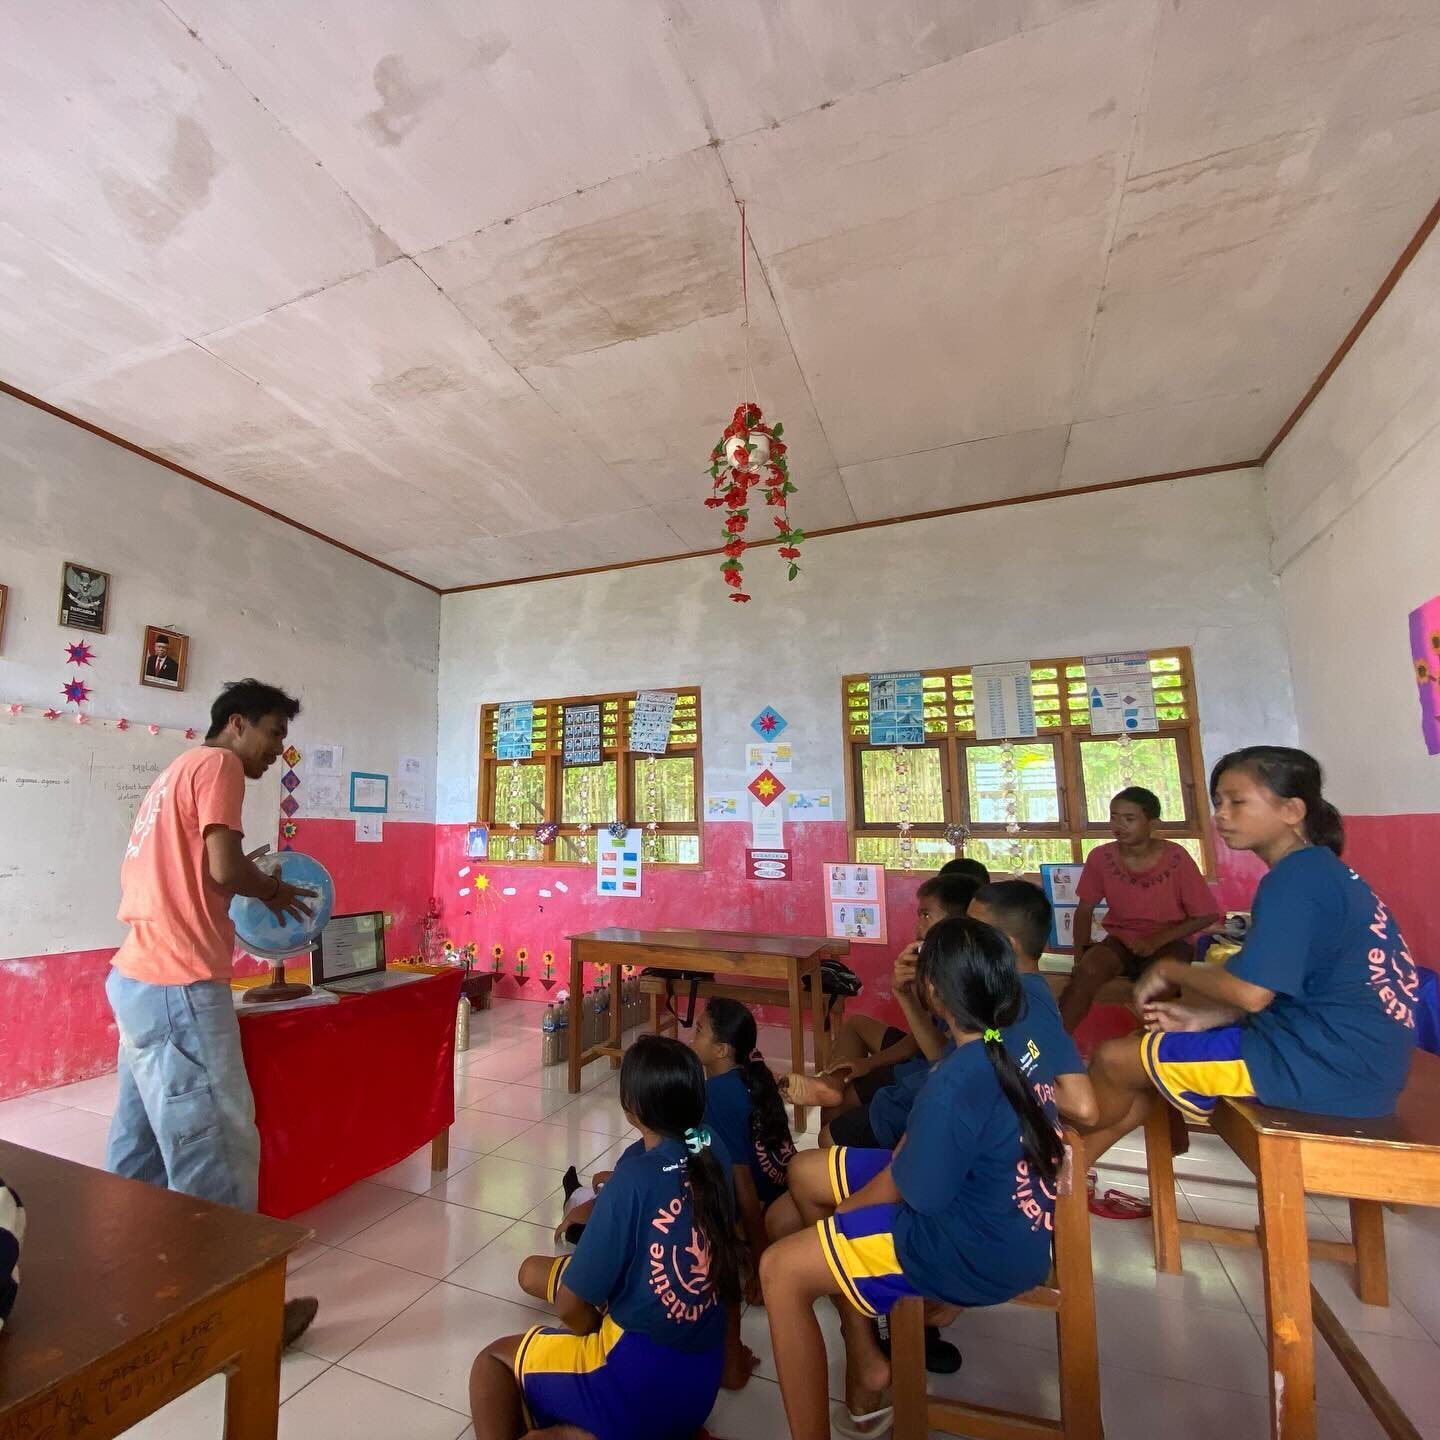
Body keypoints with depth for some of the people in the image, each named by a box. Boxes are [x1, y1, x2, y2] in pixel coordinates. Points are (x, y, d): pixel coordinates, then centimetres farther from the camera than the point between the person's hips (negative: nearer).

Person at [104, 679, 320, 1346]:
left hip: (140, 978, 10)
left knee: (142, 1143, 19)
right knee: (216, 1147, -1)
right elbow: (224, 869, -20)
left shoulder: (175, 773, 20)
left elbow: (183, 871, 19)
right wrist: (274, 888, -2)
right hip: (179, 986, -10)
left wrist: (252, 887, 14)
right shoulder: (216, 764, -9)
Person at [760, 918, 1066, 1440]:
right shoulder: (1020, 1036, -5)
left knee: (781, 1270, -9)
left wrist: (842, 1208, -2)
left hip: (980, 1253, -9)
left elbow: (914, 1191, -19)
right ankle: (865, 1356, 25)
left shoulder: (958, 1082, -32)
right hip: (1002, 1214, 9)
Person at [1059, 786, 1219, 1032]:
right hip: (1121, 940, 2)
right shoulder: (1100, 857, -9)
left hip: (1169, 941, -1)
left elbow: (1207, 915, -7)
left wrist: (1157, 940, -18)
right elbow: (1085, 910, 2)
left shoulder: (1176, 857, -15)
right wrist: (1080, 955, -10)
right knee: (1087, 970, -29)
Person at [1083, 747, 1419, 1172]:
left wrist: (1169, 970, -8)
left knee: (1115, 1058, -5)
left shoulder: (1295, 879, -19)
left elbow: (1252, 992, -25)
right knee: (1151, 1044, 17)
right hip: (1347, 1057, 10)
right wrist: (1200, 1016, 3)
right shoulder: (1316, 870, 12)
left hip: (1327, 1065, -10)